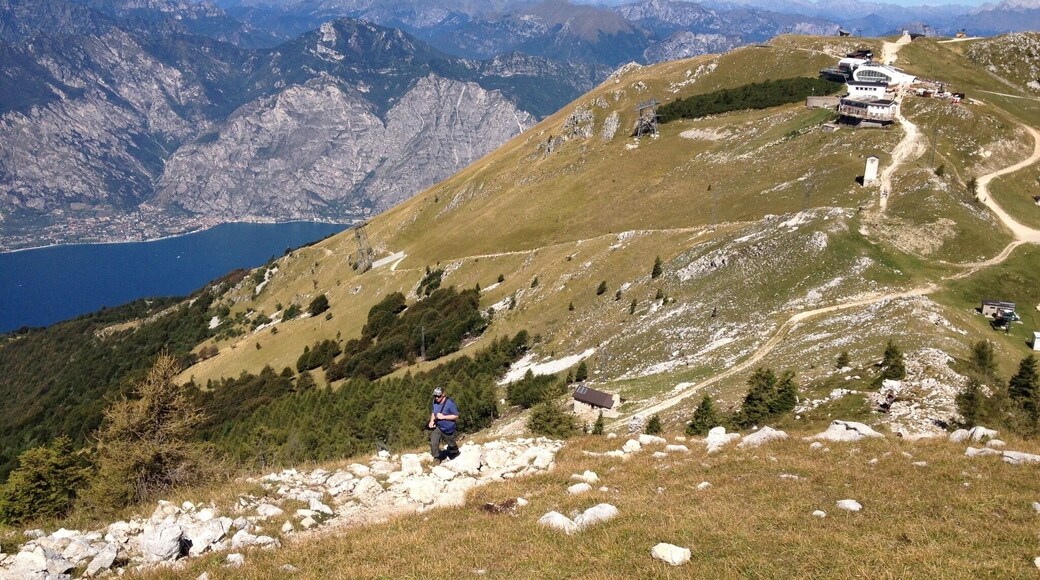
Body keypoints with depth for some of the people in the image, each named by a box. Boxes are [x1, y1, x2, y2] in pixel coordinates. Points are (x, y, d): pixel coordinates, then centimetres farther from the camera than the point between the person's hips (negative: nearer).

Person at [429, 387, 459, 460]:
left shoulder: (450, 403, -25)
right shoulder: (435, 402, -6)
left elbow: (456, 416, -20)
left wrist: (443, 417, -27)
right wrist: (432, 421, -7)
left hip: (448, 429, -4)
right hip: (438, 427, 4)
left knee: (451, 444, 19)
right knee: (433, 443, -15)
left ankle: (455, 453, 50)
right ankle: (436, 459, 2)